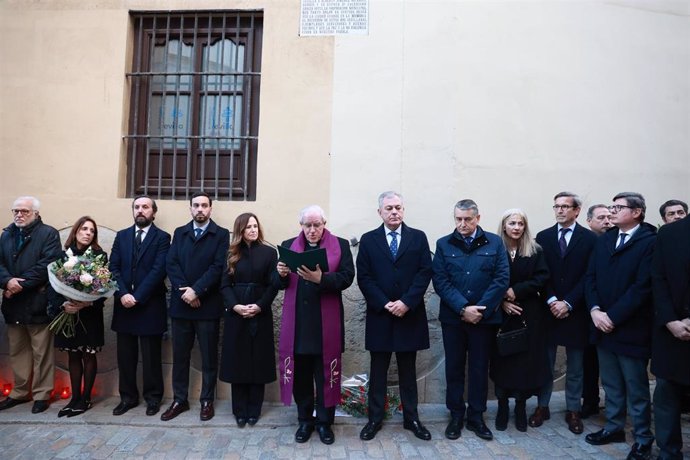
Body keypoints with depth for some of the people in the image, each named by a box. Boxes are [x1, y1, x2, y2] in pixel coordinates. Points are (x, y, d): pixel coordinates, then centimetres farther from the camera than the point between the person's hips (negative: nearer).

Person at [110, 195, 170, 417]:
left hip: (150, 305, -4)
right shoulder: (121, 236, 11)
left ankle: (153, 397, 19)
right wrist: (122, 294, -11)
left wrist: (137, 297, -15)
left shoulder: (162, 237, -2)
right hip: (124, 303, 4)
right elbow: (113, 267, 3)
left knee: (151, 355, 5)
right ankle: (128, 396, 24)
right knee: (125, 355, 10)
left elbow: (158, 270, -11)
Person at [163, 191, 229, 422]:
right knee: (180, 355, 11)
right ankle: (180, 400, 24)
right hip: (181, 304, 3)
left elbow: (218, 267, -10)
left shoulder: (221, 234, 0)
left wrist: (196, 290, -17)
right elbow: (171, 264, 2)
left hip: (208, 304, -3)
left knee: (209, 356, 6)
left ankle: (207, 401, 19)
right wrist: (184, 290, -12)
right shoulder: (179, 233, 11)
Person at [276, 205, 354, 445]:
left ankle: (324, 422, 24)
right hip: (297, 321, 2)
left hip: (326, 322, -2)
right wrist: (282, 274, -15)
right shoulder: (288, 245, 10)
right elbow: (279, 283, 8)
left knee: (325, 373, 8)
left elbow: (347, 277, -9)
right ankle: (305, 420, 28)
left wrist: (321, 278, -24)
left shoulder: (340, 245, 2)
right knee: (300, 373, 11)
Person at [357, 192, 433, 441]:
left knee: (408, 370, 12)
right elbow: (364, 277, -2)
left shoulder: (418, 237, 4)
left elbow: (425, 272, -3)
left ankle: (411, 418, 24)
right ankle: (375, 418, 22)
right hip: (379, 315, 0)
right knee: (378, 370, 9)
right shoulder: (368, 240, 4)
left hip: (410, 314, 0)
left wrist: (406, 302, -13)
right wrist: (384, 304, -12)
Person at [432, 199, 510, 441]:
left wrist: (480, 310, -13)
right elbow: (440, 281, -5)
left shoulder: (495, 242, 2)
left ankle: (476, 417, 26)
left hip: (484, 317, 0)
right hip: (453, 317, 0)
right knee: (454, 367, 10)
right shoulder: (443, 244, 2)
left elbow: (502, 278, -5)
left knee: (480, 368, 11)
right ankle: (456, 416, 24)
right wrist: (463, 308, -16)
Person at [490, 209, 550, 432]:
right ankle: (502, 407, 19)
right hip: (501, 314, 0)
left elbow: (541, 278, -7)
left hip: (529, 315, 1)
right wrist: (501, 301, -15)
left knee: (526, 360, 4)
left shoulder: (536, 251, 2)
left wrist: (515, 291, -16)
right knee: (502, 360, 4)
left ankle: (521, 407, 21)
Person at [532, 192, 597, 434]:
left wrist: (568, 303, -13)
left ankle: (573, 410, 23)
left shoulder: (589, 239, -1)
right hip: (549, 309, 2)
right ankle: (542, 406, 22)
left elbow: (589, 276, -7)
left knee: (575, 366, 10)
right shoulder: (543, 237, 5)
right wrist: (551, 301, -11)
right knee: (545, 362, 9)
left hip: (575, 311, -1)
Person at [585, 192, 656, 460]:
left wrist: (612, 316, -17)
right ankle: (614, 427, 32)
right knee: (611, 384, 17)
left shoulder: (651, 241, -10)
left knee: (636, 388, 9)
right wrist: (595, 310, -8)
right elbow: (591, 277, 6)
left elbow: (642, 286, -17)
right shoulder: (604, 240, 10)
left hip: (631, 329, -5)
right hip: (603, 326, 6)